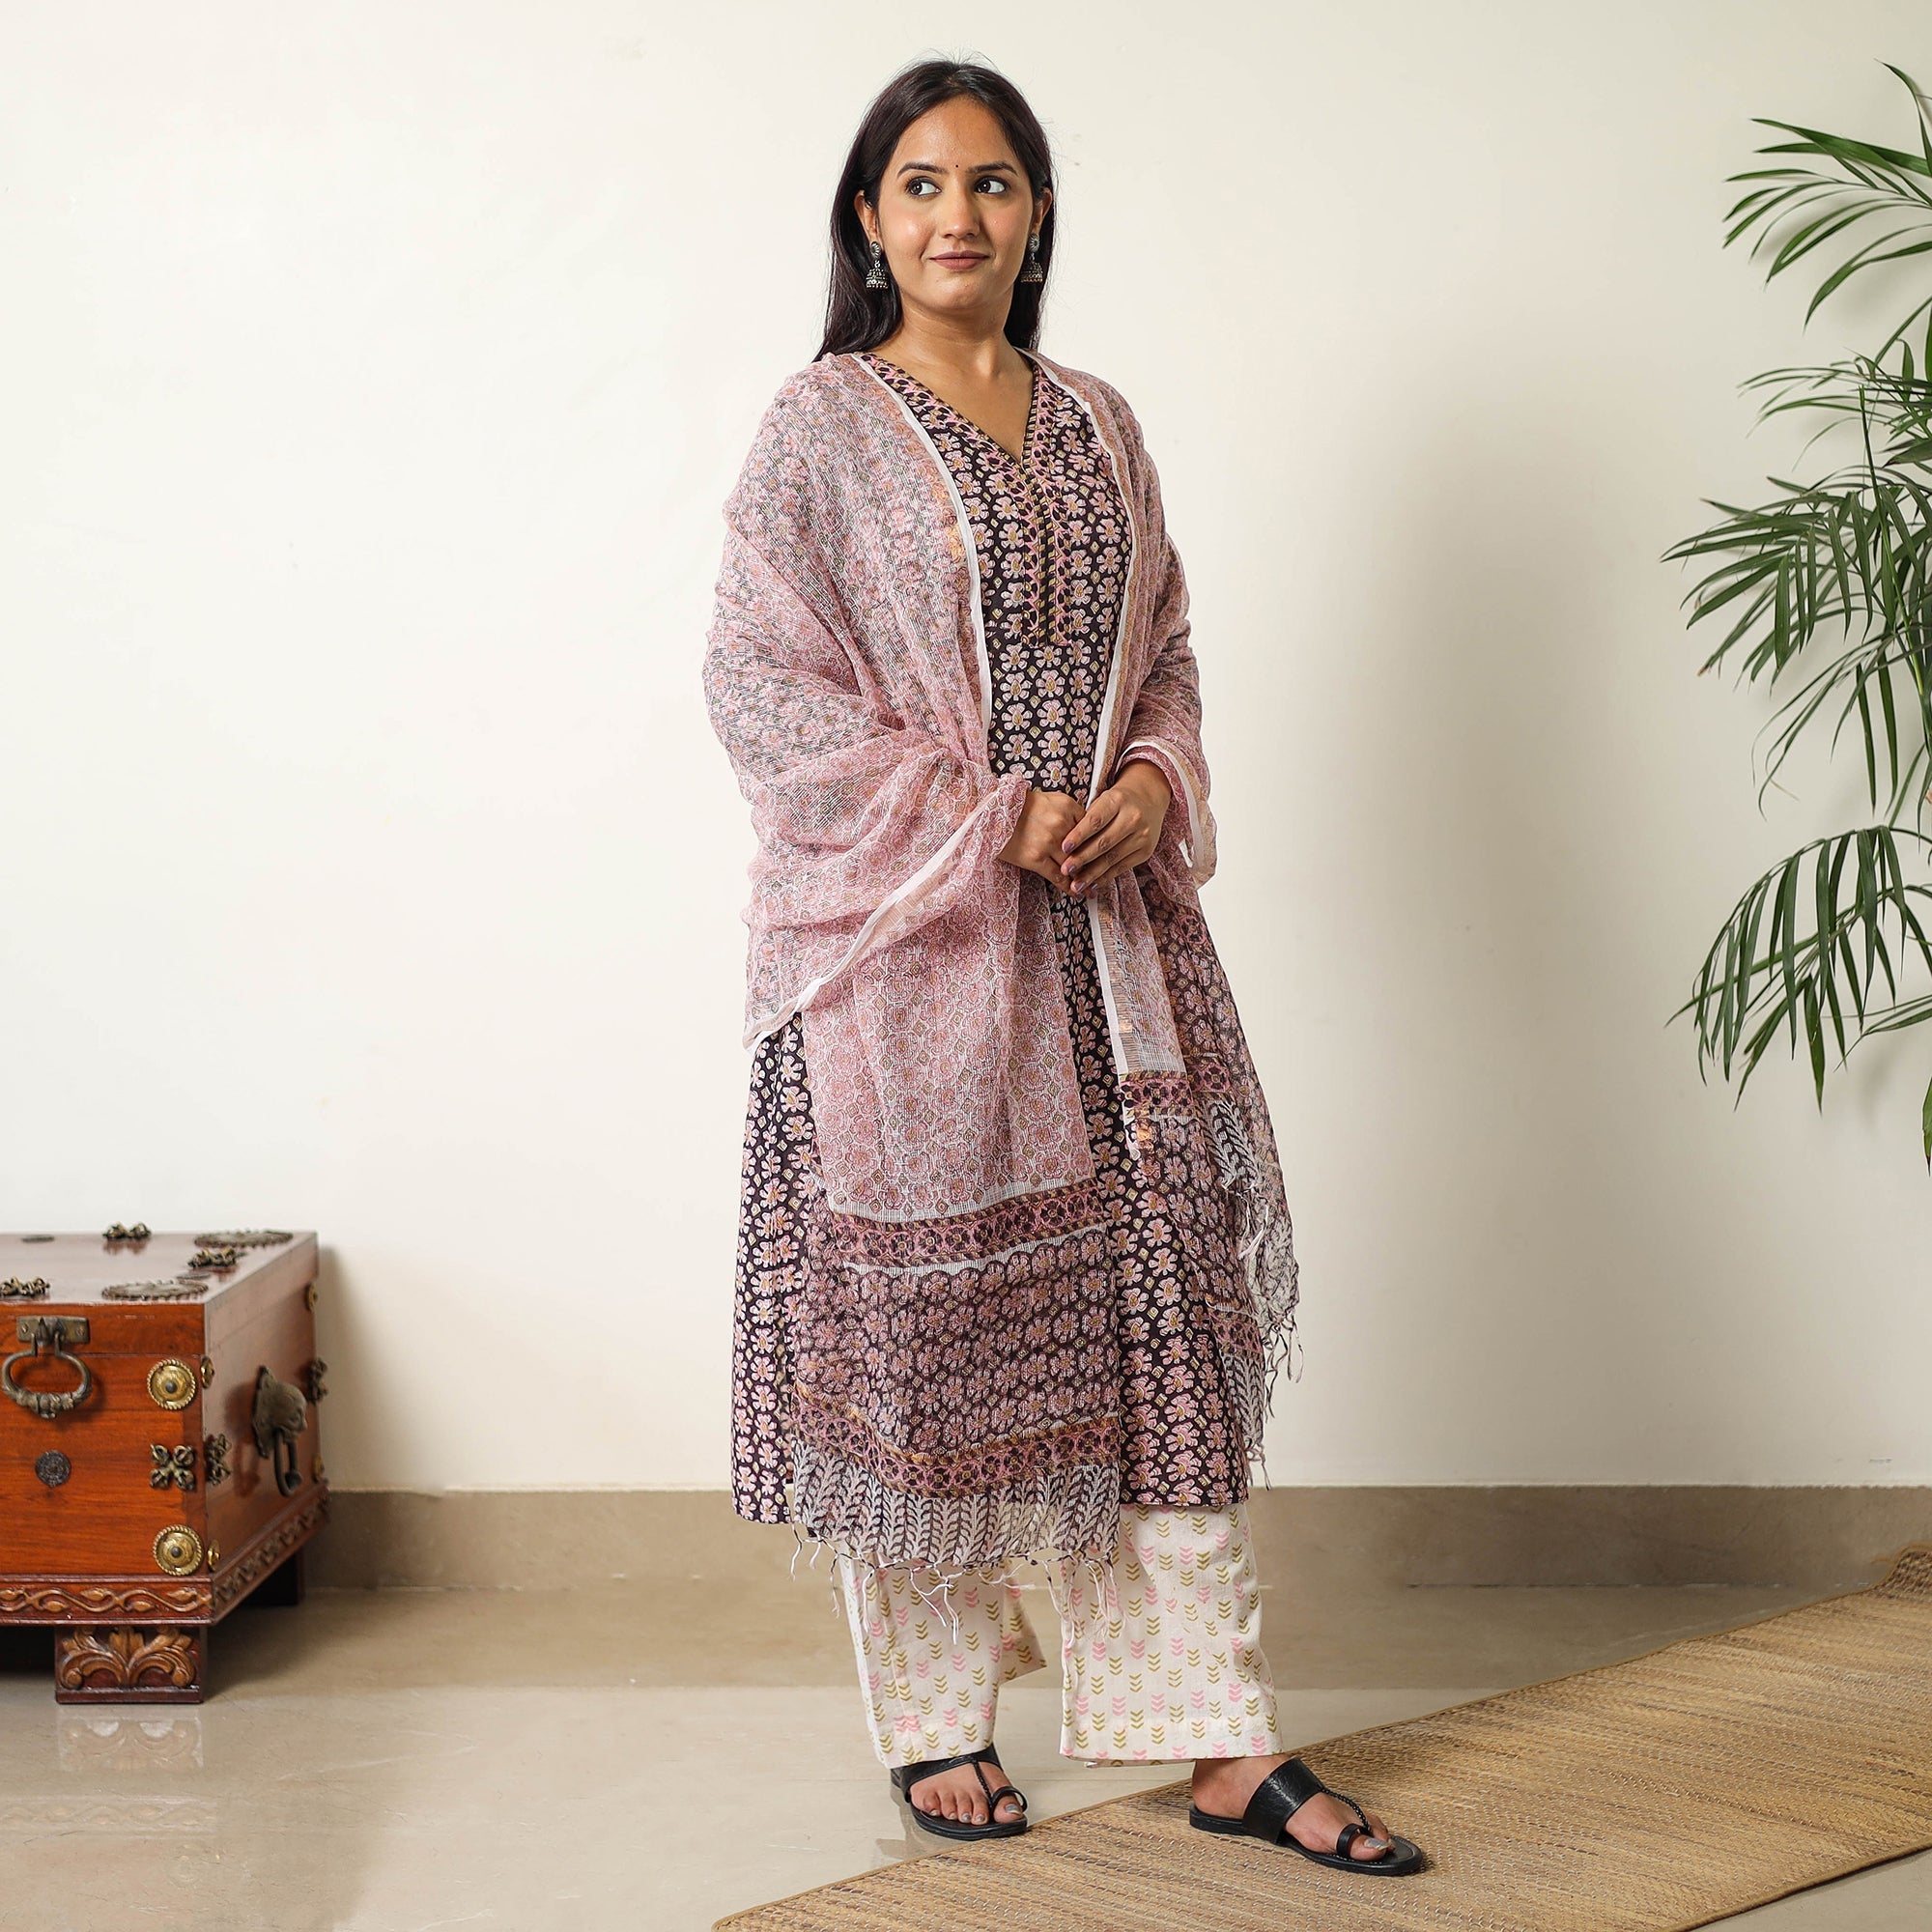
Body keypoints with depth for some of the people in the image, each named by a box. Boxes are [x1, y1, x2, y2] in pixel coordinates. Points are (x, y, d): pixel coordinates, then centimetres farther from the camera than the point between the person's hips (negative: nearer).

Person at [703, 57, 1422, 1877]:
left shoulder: (1096, 425, 14)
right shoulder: (822, 424, -1)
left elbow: (1165, 651, 17)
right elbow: (761, 680, -8)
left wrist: (1153, 786, -4)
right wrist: (983, 819, -14)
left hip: (1110, 938, 5)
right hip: (904, 941, -4)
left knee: (1160, 1313, 3)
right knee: (917, 1317, 2)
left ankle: (1225, 1742, 10)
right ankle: (934, 1719, 19)